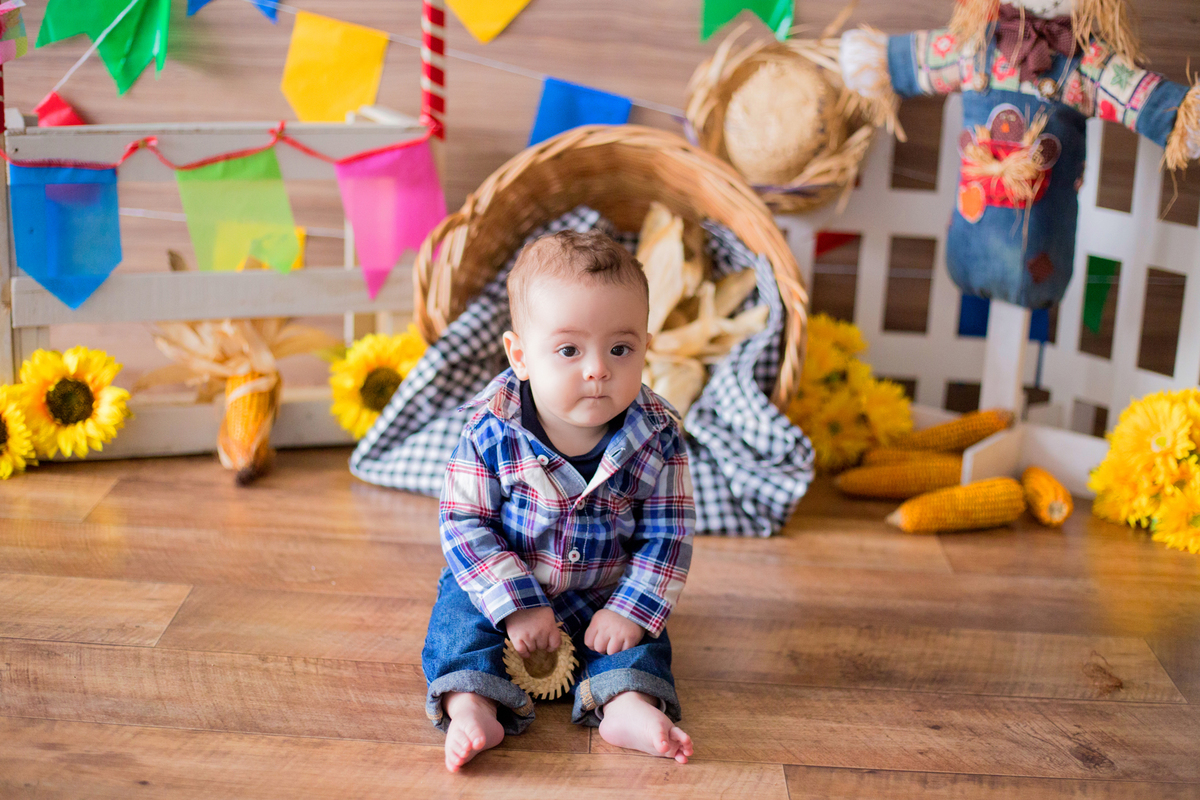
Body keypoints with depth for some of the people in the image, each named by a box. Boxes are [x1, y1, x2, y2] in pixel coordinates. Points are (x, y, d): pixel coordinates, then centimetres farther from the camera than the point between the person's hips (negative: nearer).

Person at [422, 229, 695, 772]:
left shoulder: (657, 438, -18)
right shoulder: (491, 432, -22)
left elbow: (668, 534, -11)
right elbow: (464, 524, -18)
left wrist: (629, 610, -23)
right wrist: (516, 605, -26)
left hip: (603, 594, 2)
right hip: (503, 585, -1)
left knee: (640, 626, -20)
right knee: (459, 611, -24)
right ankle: (472, 705, -37)